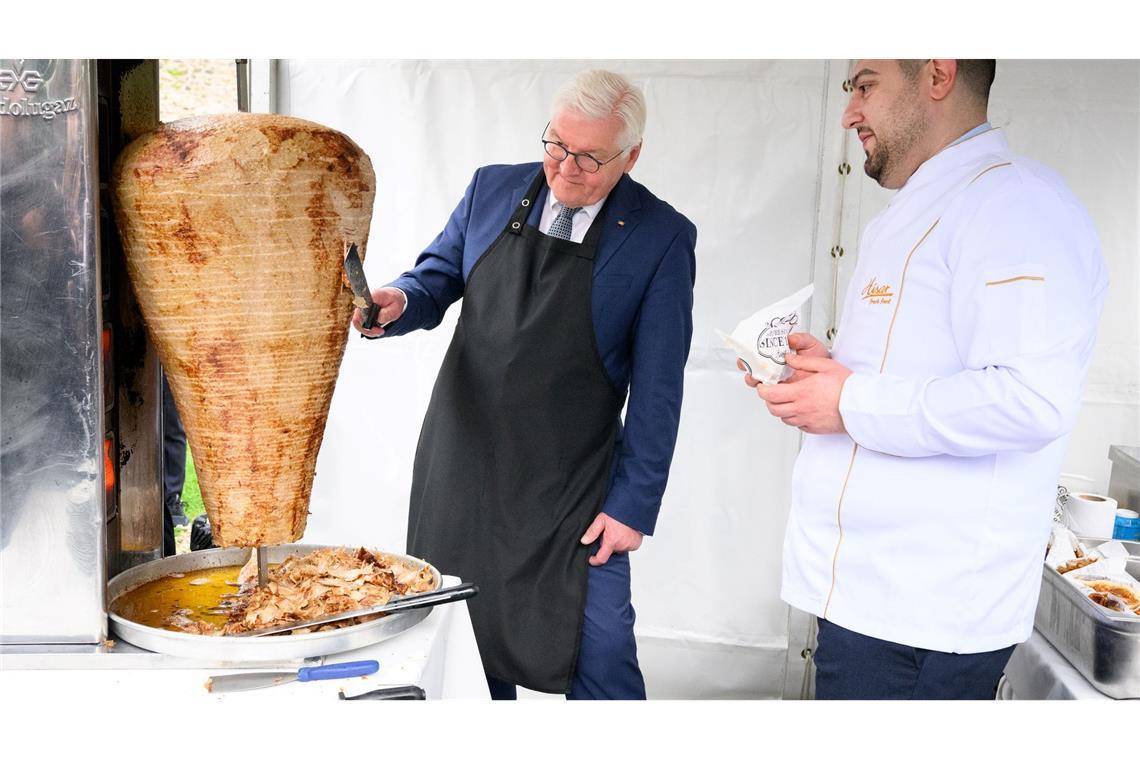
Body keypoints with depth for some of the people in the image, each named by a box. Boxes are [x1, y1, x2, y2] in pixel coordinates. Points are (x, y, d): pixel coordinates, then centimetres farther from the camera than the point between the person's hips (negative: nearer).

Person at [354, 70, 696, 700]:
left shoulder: (662, 237, -7)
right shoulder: (491, 189, 3)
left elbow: (657, 387, -7)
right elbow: (435, 280, 11)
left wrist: (634, 504, -8)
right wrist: (397, 304, -13)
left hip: (573, 488, -3)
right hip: (462, 463, 4)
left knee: (602, 660, -2)